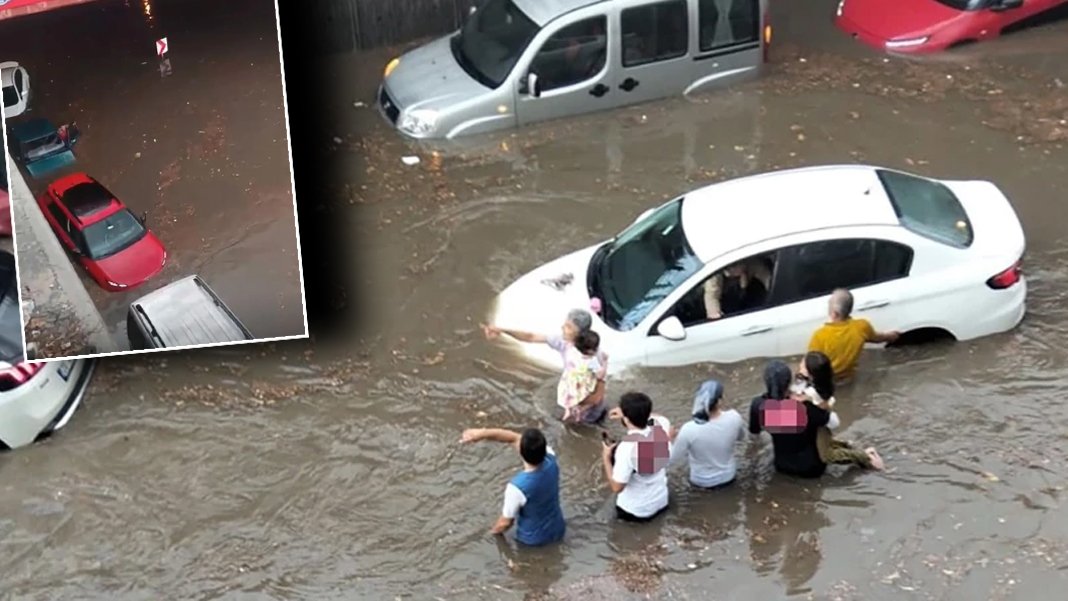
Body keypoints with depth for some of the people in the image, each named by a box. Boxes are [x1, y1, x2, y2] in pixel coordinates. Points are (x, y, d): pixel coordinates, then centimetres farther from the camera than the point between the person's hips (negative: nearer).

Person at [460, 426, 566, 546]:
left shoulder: (517, 487, -36)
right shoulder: (551, 460, -24)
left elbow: (506, 522, -18)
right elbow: (515, 438, -13)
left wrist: (494, 531, 3)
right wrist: (482, 433, -18)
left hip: (532, 540, -3)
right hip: (557, 532, 3)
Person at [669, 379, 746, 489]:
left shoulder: (689, 430, -31)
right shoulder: (734, 417, -25)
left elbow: (674, 459, -15)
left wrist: (673, 439, 3)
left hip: (702, 482, -1)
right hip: (729, 476, 2)